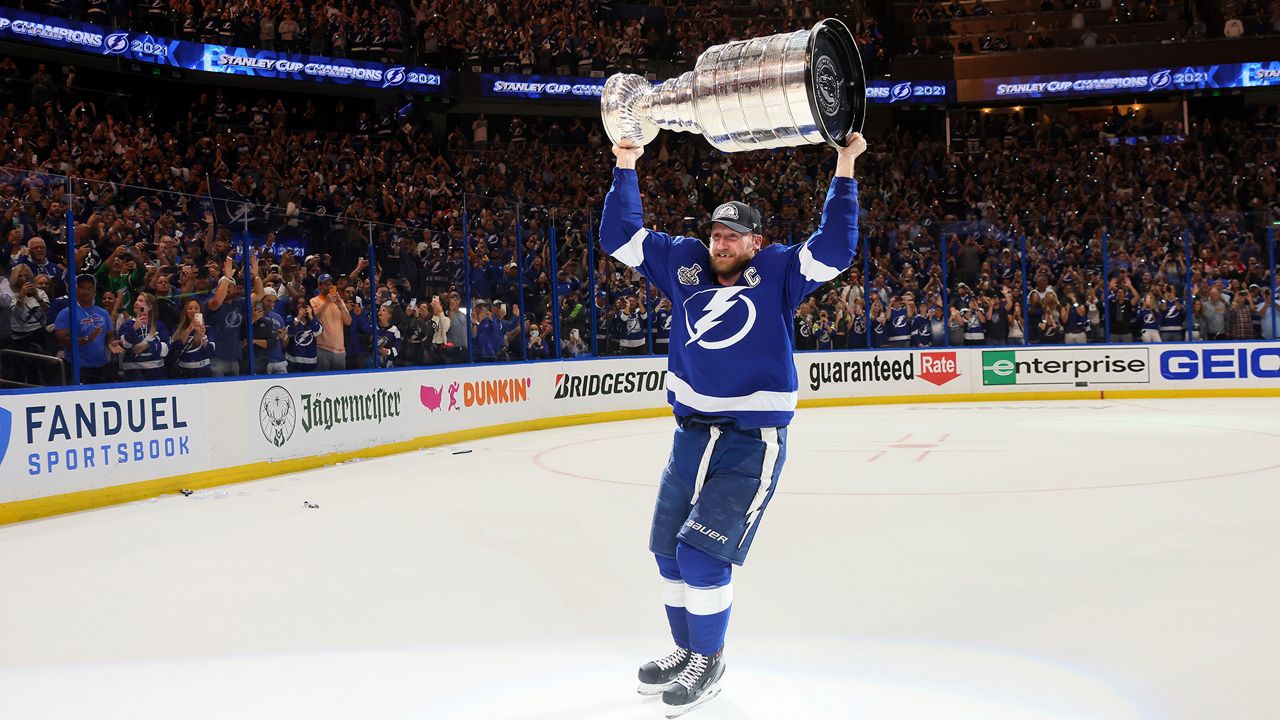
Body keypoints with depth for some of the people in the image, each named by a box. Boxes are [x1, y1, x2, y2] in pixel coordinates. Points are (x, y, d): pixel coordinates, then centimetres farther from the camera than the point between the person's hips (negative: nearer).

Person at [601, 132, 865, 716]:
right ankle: (686, 648, 32)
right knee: (668, 549, 12)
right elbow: (622, 237, 9)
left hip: (752, 442, -6)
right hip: (692, 432, 6)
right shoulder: (685, 264, 6)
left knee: (701, 553, -11)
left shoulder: (776, 273, -5)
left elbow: (833, 250, -18)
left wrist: (844, 172, -22)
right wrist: (626, 169, 1)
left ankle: (708, 662, 10)